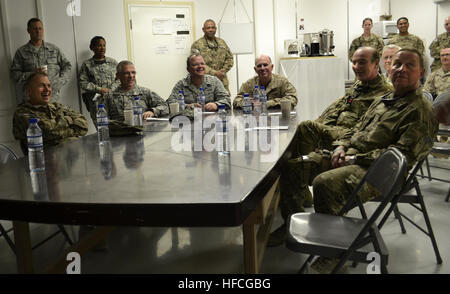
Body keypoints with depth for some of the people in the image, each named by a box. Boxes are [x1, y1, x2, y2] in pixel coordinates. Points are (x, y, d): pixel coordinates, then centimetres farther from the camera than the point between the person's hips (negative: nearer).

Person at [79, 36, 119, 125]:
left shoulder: (113, 62, 14)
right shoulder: (87, 65, 8)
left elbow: (119, 79, 8)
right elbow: (83, 83, 0)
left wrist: (111, 90, -8)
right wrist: (99, 89, -9)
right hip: (96, 101, -1)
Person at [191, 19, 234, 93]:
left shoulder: (222, 42, 17)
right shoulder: (197, 45, -1)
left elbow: (230, 58, 17)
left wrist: (224, 70, -2)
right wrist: (214, 73, -15)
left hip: (222, 81, 5)